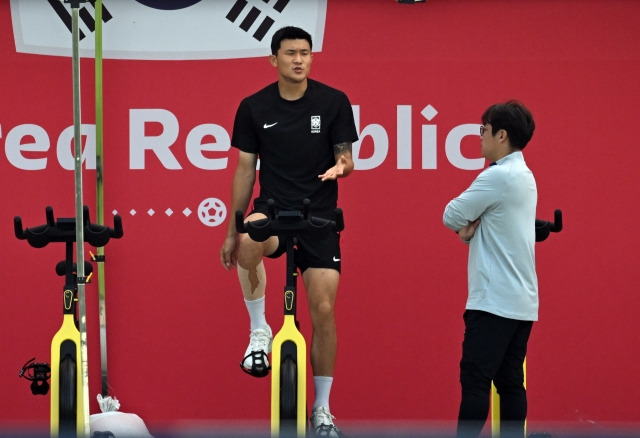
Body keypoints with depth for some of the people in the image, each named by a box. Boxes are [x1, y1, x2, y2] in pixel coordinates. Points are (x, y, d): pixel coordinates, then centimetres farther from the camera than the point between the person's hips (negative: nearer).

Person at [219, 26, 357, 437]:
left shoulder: (334, 102, -2)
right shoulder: (254, 107, 1)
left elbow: (346, 157, 2)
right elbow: (245, 169, 7)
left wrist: (341, 166, -24)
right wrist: (232, 231, 7)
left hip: (320, 216, 0)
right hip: (272, 209, 0)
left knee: (323, 311, -4)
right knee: (251, 239, -37)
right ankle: (259, 330, -15)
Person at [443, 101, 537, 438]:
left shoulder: (498, 176, -14)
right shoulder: (523, 176, 15)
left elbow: (452, 216, -10)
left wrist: (464, 224, 9)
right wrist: (470, 227, -3)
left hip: (494, 301, -9)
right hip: (521, 301, 9)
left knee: (475, 379, -11)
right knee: (510, 382, 6)